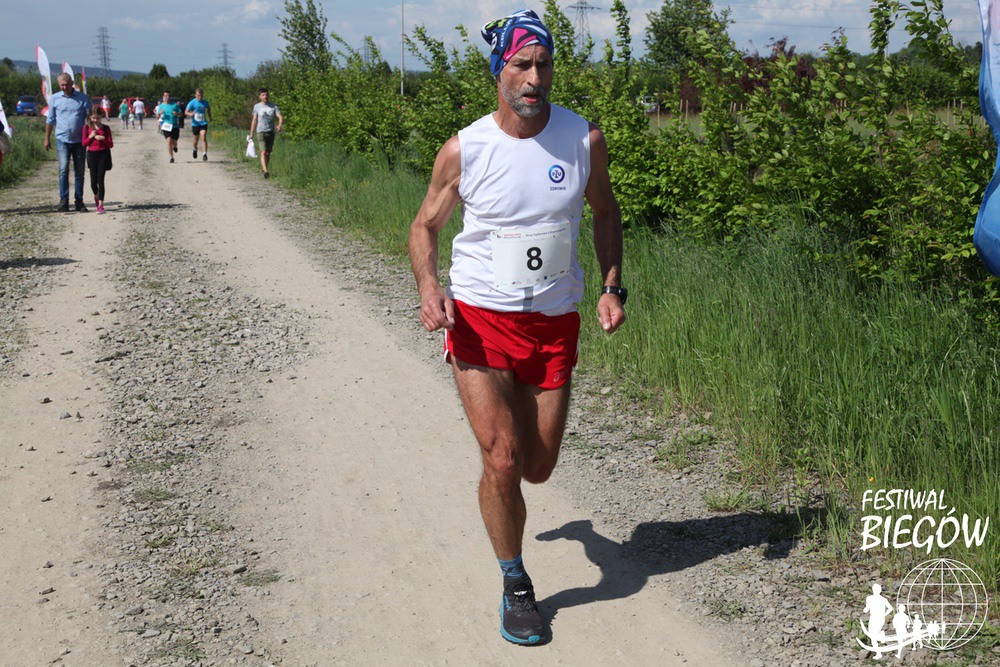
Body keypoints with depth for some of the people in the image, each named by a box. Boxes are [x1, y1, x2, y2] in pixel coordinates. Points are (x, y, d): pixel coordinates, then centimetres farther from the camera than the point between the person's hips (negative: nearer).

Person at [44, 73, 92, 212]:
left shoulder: (83, 98, 3)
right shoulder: (54, 99, 5)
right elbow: (50, 120, 12)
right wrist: (47, 138, 12)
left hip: (79, 140, 1)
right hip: (62, 139, -1)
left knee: (79, 171, 5)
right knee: (63, 168, -14)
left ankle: (79, 201, 13)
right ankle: (64, 200, -14)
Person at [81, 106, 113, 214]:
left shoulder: (105, 128, 0)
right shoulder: (87, 128, 3)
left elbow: (111, 144, -1)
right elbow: (84, 144, 2)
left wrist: (103, 139, -18)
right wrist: (91, 136, -12)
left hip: (103, 154, -2)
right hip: (92, 154, 2)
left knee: (100, 180, -8)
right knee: (93, 181, 5)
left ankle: (100, 204, -9)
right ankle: (96, 196, 37)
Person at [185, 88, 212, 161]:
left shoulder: (205, 102, 3)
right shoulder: (192, 103, -7)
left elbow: (208, 109, 25)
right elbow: (186, 112, -10)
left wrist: (210, 117, 21)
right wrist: (190, 114, -31)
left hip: (203, 123, 0)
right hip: (195, 124, 0)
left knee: (204, 138, -15)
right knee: (196, 139, 13)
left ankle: (204, 154, -20)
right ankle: (195, 149, 44)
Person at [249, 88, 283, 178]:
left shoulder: (274, 106, 3)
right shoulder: (257, 106, 4)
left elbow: (280, 117, -6)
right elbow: (254, 120, 9)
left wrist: (280, 125, -29)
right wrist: (251, 134, 9)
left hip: (271, 132, 2)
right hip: (260, 132, -2)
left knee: (268, 153, 8)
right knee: (263, 152, -16)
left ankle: (263, 168, 28)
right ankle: (265, 171, -27)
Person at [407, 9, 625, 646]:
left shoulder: (585, 138, -4)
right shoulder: (464, 149, -9)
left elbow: (606, 210, 13)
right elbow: (426, 224, 5)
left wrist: (612, 287, 0)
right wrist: (429, 286, -15)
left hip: (555, 322, 3)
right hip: (481, 318, -2)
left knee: (537, 468, 10)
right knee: (502, 462, -10)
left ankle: (502, 425, 49)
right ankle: (516, 584, 14)